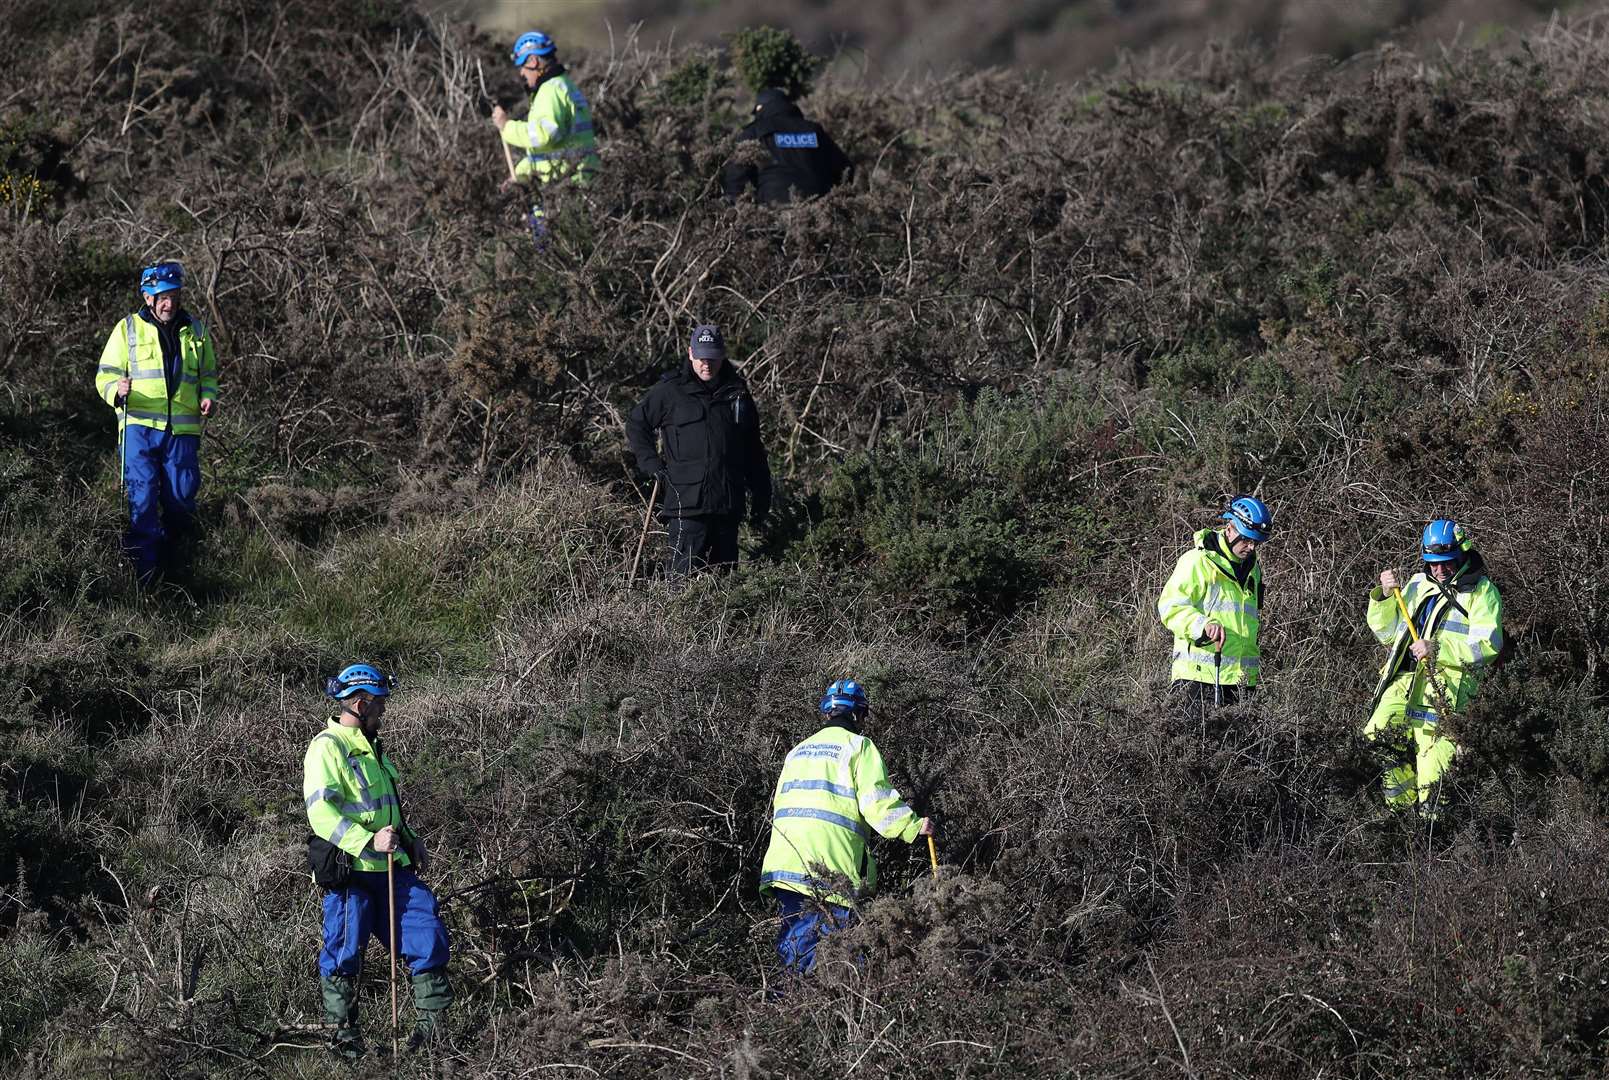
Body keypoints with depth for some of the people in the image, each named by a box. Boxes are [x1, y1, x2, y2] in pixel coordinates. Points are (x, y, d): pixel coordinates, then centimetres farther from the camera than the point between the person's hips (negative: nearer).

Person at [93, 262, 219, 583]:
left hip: (182, 432, 3)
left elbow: (209, 375, 25)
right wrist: (117, 389, -19)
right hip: (139, 427, -3)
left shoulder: (196, 331, 14)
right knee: (142, 499, -12)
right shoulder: (128, 329, 6)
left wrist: (209, 397, 2)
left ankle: (170, 565, 23)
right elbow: (105, 375, 5)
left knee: (181, 503, 1)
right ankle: (143, 575, -9)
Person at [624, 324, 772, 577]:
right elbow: (636, 426, 10)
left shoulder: (736, 392, 13)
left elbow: (753, 450, 19)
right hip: (686, 504, -4)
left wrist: (761, 496, 17)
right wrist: (652, 465, -2)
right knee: (685, 574, -13)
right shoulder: (669, 390, 1)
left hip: (728, 505, 4)